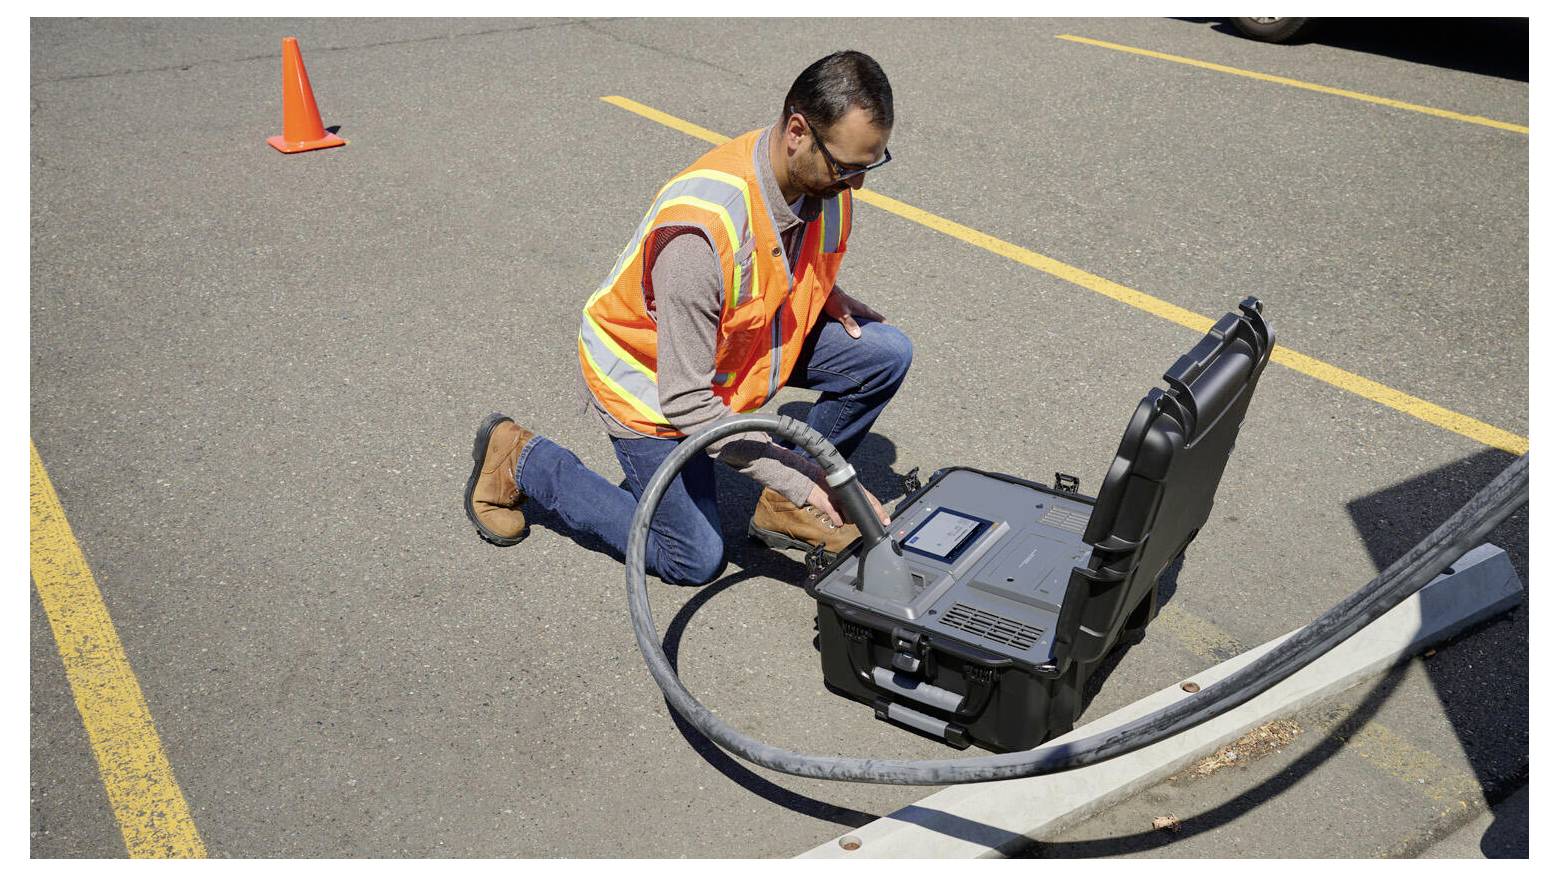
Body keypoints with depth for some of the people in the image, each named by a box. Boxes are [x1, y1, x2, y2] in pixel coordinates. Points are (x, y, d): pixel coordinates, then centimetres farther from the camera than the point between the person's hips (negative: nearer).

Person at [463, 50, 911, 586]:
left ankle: (785, 506, 7)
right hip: (651, 372, -7)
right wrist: (797, 478, -32)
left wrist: (824, 295, -9)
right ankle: (520, 460, 16)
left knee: (885, 353, -11)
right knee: (695, 560, 4)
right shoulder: (700, 229, -39)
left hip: (744, 340, 7)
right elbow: (686, 402, -32)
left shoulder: (824, 175, -15)